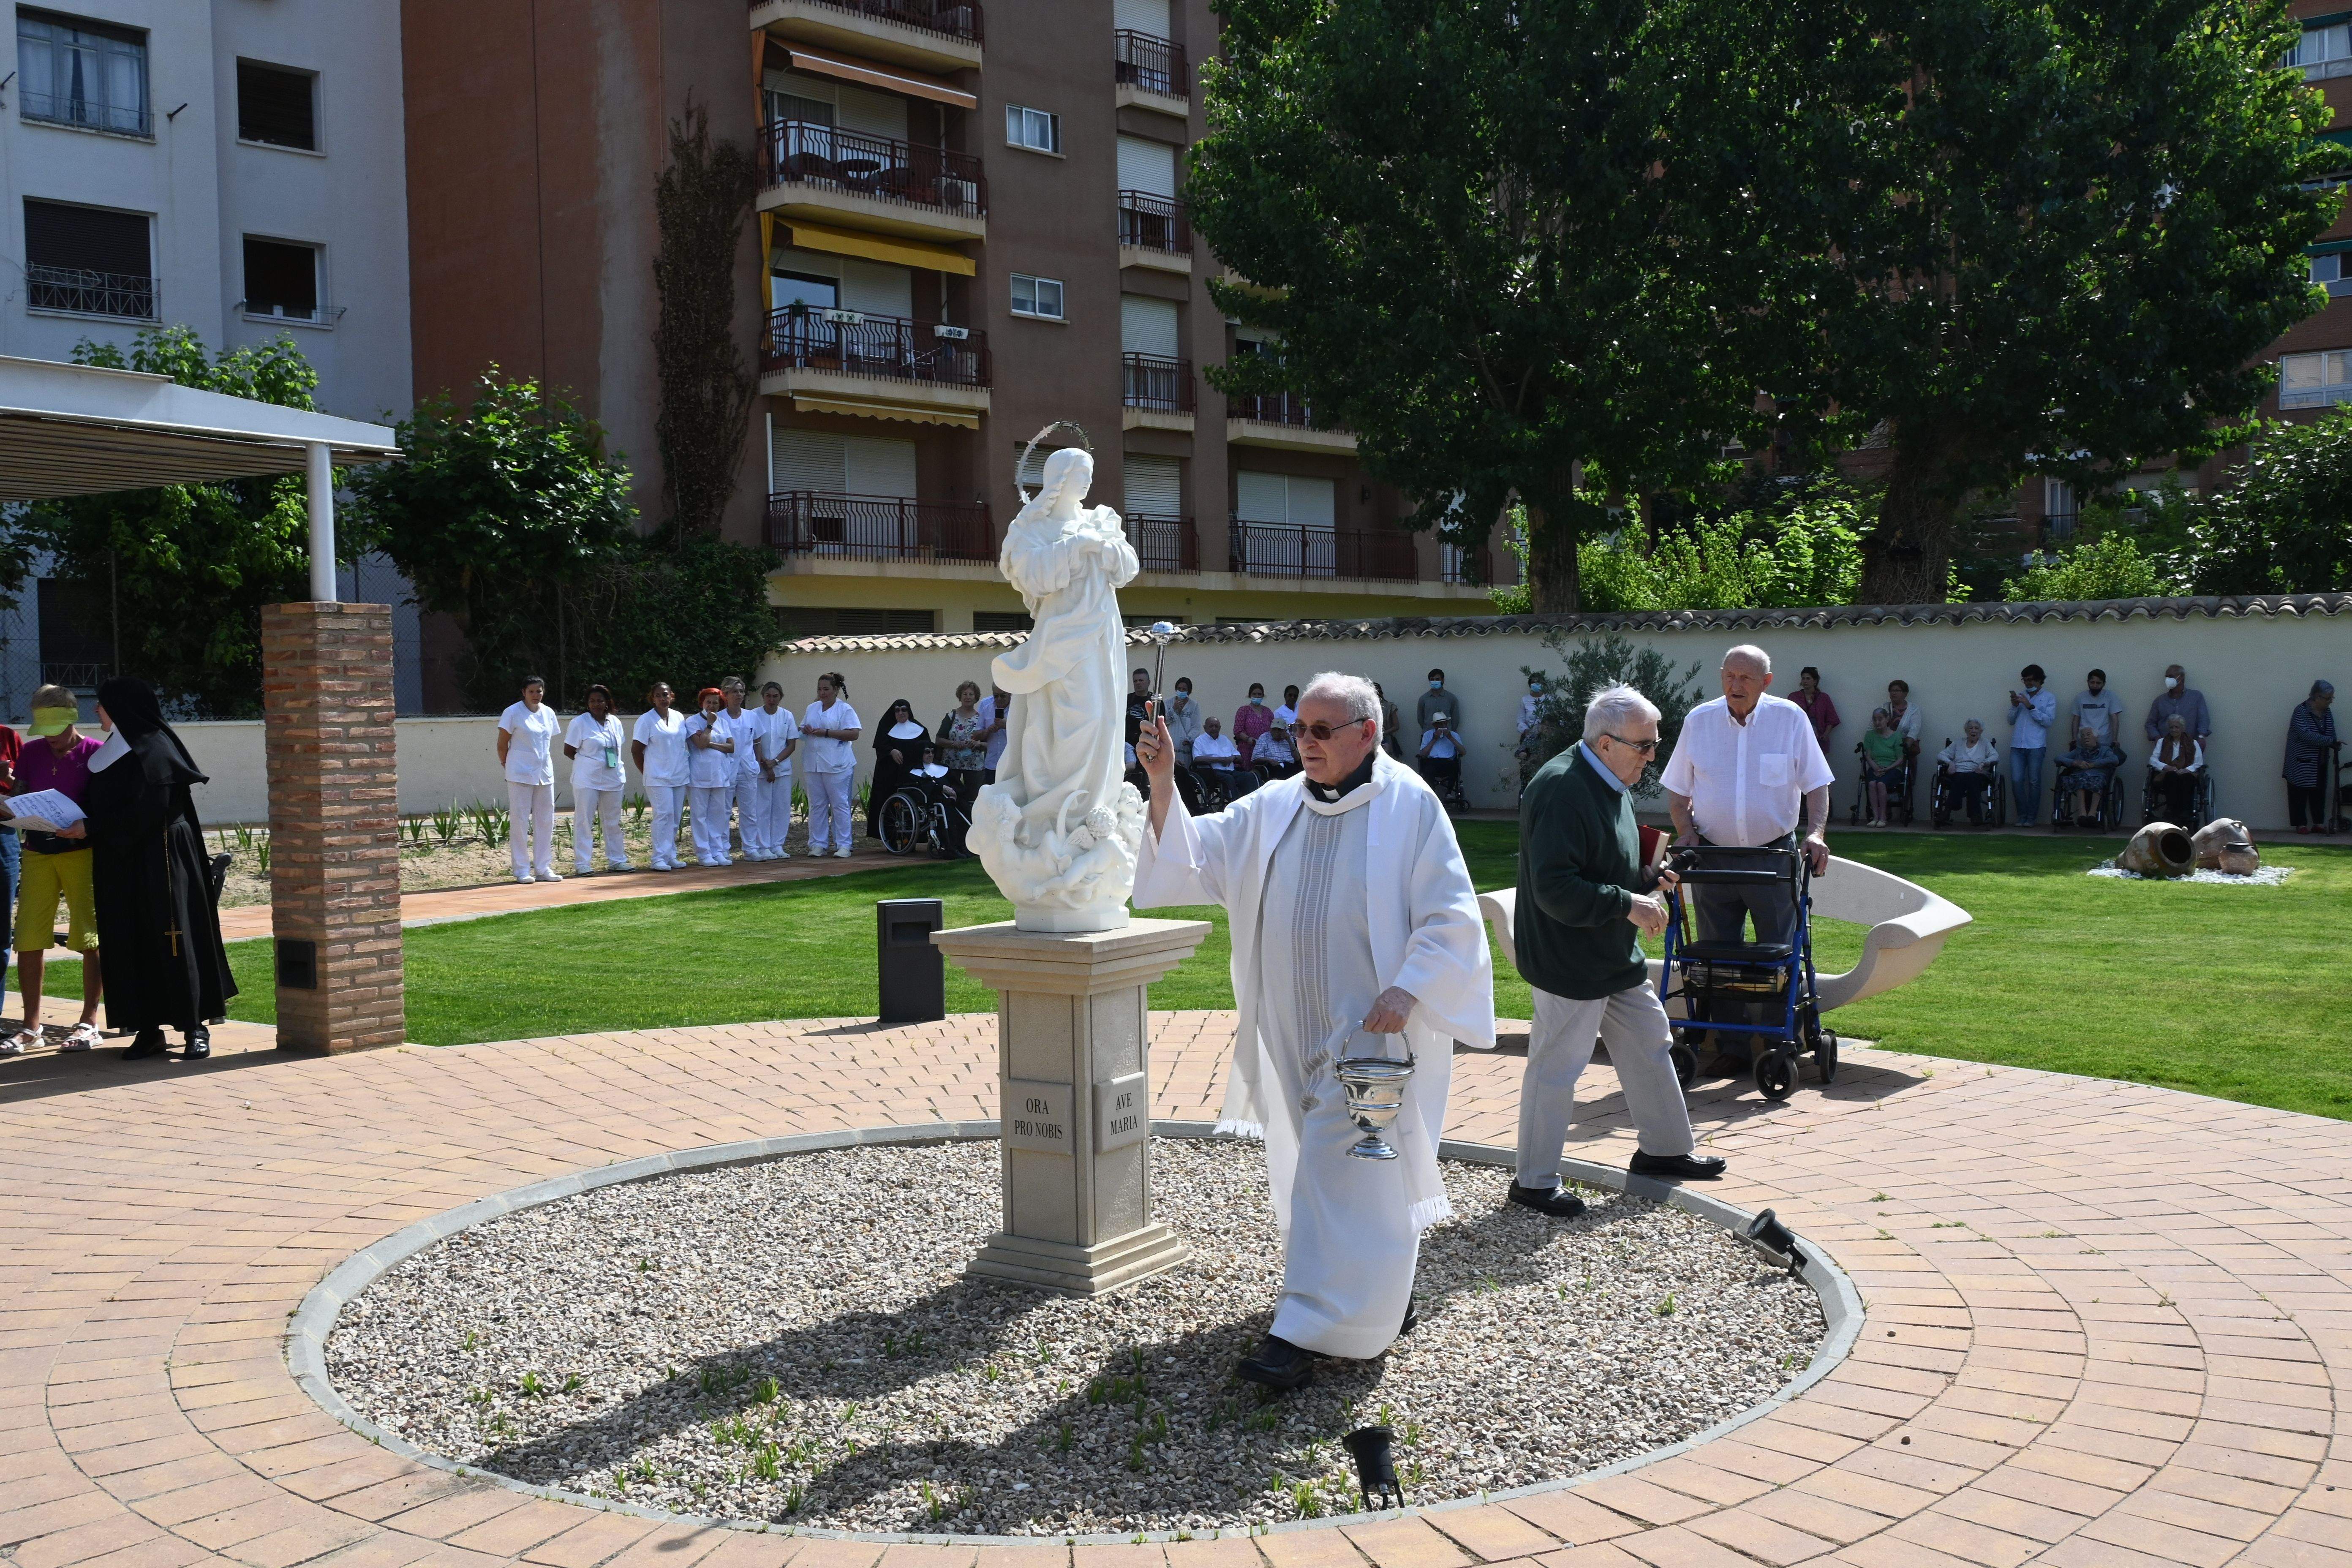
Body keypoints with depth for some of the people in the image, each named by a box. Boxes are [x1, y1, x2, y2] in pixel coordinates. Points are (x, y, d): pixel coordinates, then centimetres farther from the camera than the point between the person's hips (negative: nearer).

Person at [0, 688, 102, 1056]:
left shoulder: (94, 753, -2)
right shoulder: (31, 753, 10)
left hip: (81, 850, -4)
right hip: (37, 851, 4)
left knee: (90, 936, -2)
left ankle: (89, 1023, 6)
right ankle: (31, 1027, 9)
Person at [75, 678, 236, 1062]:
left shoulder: (153, 750, -12)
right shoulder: (112, 752, 16)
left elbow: (145, 812, -19)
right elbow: (106, 806, 20)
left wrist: (92, 828, -17)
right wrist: (83, 824, 3)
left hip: (158, 859, -9)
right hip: (122, 865, 9)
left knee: (171, 939, -6)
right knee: (131, 944, 5)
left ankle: (196, 1027, -2)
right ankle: (149, 1030, 9)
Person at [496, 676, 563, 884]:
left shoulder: (549, 713, 9)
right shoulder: (513, 712, -7)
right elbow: (502, 743, -2)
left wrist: (548, 764, 11)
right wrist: (505, 763, 5)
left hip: (545, 774, 6)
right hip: (521, 774, -6)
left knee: (545, 821, 8)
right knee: (520, 821, -2)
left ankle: (543, 868, 15)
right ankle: (522, 870, 3)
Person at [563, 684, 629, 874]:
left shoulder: (616, 723, 10)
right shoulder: (580, 723, -5)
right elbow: (568, 751, -4)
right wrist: (589, 762, -6)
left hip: (613, 778, 5)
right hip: (587, 780, -5)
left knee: (613, 821, 10)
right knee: (584, 821, -3)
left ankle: (616, 860, 18)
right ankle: (582, 863, 0)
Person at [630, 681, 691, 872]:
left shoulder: (679, 717, 11)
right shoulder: (646, 720, -4)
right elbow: (636, 750, -2)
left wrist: (686, 767, 14)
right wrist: (647, 772, -1)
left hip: (680, 776, 5)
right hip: (658, 777, -5)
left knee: (675, 817, 7)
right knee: (664, 814, -12)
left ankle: (671, 856, 15)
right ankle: (660, 858, -9)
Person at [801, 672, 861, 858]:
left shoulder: (844, 709, -3)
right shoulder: (812, 708, 16)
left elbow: (853, 734, -12)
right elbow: (802, 730, 24)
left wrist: (826, 733, -15)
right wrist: (806, 731, -2)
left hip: (837, 766, -6)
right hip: (814, 764, 6)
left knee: (840, 805, -4)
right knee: (817, 805, 7)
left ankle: (843, 845, -2)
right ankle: (818, 844, 12)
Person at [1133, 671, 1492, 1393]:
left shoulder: (1409, 805, -7)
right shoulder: (1273, 809, 8)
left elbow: (1450, 915, -8)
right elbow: (1194, 857, 2)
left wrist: (1406, 989, -20)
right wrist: (1162, 785, -13)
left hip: (1372, 1024, -6)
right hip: (1295, 1027, 6)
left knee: (1340, 1169, -9)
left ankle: (1305, 1332, -9)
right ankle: (1384, 1297, 33)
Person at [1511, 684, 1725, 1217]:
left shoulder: (1613, 783, 10)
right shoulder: (1561, 790, -24)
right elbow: (1555, 889, -29)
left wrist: (1645, 878, 7)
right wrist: (1629, 904, -24)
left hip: (1617, 955, 10)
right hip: (1570, 963, -10)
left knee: (1651, 1044, 19)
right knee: (1557, 1068, 0)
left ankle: (1664, 1148, 36)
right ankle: (1534, 1181, 13)